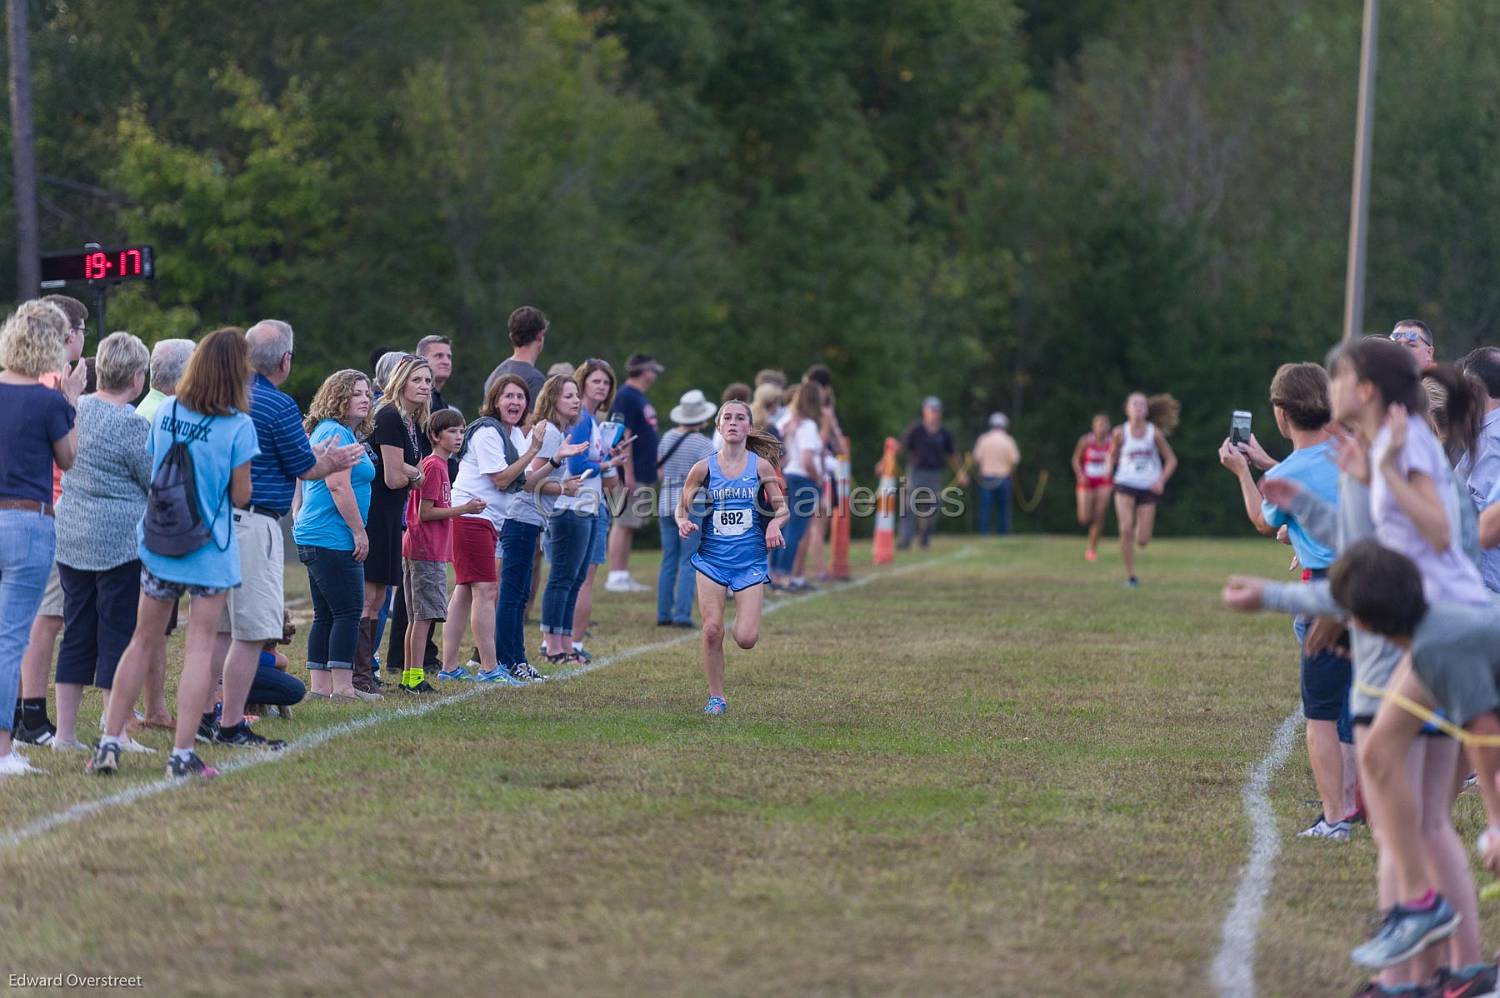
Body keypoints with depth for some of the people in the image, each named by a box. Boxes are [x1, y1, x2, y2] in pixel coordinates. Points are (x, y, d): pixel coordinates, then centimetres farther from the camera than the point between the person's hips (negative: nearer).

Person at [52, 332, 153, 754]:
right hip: (119, 541, -7)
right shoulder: (131, 424, -16)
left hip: (71, 538, 7)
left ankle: (65, 732, 12)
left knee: (76, 634, 11)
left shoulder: (75, 408, 5)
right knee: (118, 634, -1)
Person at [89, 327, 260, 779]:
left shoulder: (165, 413, 1)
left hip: (159, 542, 4)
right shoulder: (238, 426, -13)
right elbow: (240, 496, -9)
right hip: (211, 549, -4)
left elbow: (152, 468, 9)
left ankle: (109, 742, 11)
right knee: (200, 645, 1)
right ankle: (183, 754, -4)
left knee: (143, 641, 13)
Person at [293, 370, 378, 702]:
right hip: (334, 538, -11)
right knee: (348, 612, -9)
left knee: (325, 615, 10)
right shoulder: (337, 433, -13)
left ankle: (319, 686, 11)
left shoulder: (323, 431, 20)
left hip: (314, 538, 11)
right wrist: (359, 531, -16)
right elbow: (338, 486, -20)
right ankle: (343, 687, -11)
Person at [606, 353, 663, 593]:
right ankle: (616, 576, -8)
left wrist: (656, 467, 23)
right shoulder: (626, 397, -13)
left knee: (629, 526, 10)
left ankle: (623, 576, 13)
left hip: (644, 474, 10)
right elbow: (623, 437, -19)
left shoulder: (639, 397, 18)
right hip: (633, 474, -10)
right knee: (623, 524, -8)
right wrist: (628, 473, -22)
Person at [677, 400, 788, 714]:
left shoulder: (761, 466, 0)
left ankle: (746, 617, 28)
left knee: (746, 639, -9)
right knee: (712, 630, -9)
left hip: (750, 560, 0)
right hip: (712, 558, 0)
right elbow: (682, 508, 9)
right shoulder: (704, 467, 0)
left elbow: (781, 508, 8)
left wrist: (775, 524, -14)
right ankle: (716, 697, 7)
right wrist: (684, 522, -14)